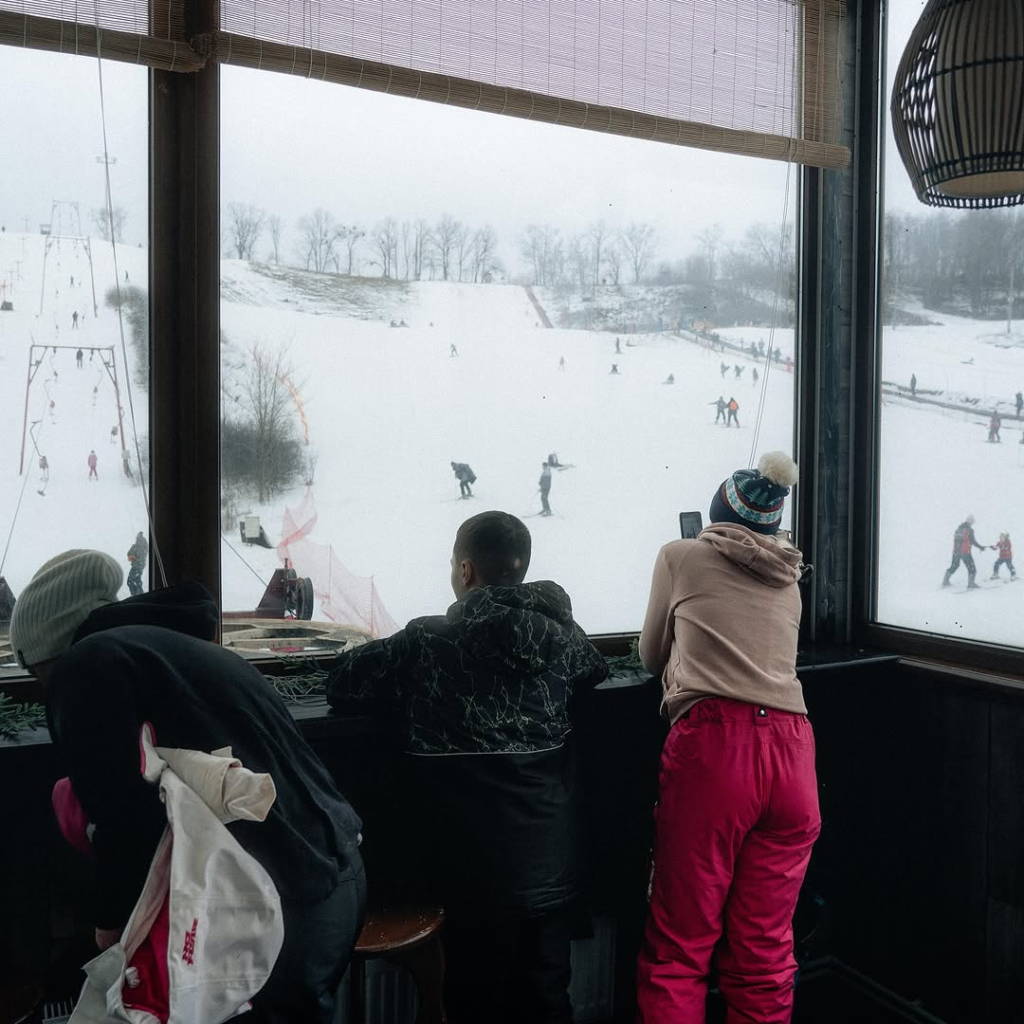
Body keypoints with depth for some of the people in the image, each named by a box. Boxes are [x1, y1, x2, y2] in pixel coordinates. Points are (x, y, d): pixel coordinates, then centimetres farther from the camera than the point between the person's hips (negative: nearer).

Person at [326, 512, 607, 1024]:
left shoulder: (428, 643, -11)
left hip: (474, 873, -3)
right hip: (552, 866, 3)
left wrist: (407, 683, 11)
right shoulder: (560, 635, 0)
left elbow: (341, 681, -3)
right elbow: (596, 669, 20)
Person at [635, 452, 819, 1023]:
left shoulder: (682, 556, 12)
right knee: (766, 954, 11)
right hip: (792, 749, 4)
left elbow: (653, 658, 23)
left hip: (713, 744, -4)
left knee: (677, 953, 3)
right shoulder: (788, 576, 23)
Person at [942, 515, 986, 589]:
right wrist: (980, 547, -2)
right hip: (965, 552, -7)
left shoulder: (958, 528, 9)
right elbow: (973, 541, -13)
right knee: (971, 568, 1)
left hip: (956, 551, 7)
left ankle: (945, 582, 23)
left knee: (954, 566, 21)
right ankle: (971, 584, -7)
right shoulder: (969, 530, -11)